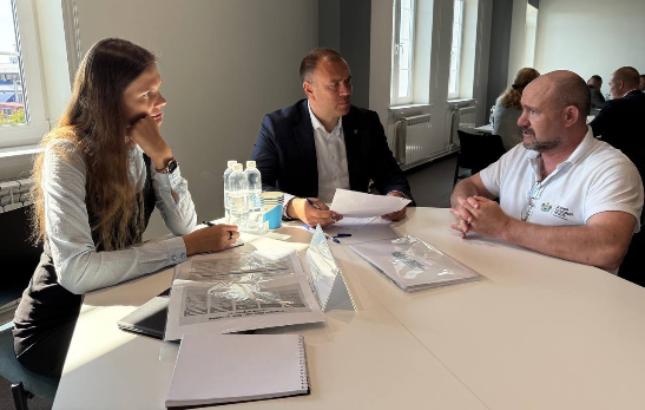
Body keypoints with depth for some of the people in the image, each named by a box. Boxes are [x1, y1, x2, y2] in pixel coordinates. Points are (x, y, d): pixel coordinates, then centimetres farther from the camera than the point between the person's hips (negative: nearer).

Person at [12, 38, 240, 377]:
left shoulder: (139, 146, -5)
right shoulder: (67, 156, -23)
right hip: (58, 324, -5)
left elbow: (185, 226, -11)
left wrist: (162, 156, -24)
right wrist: (187, 247, -32)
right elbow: (76, 272, -34)